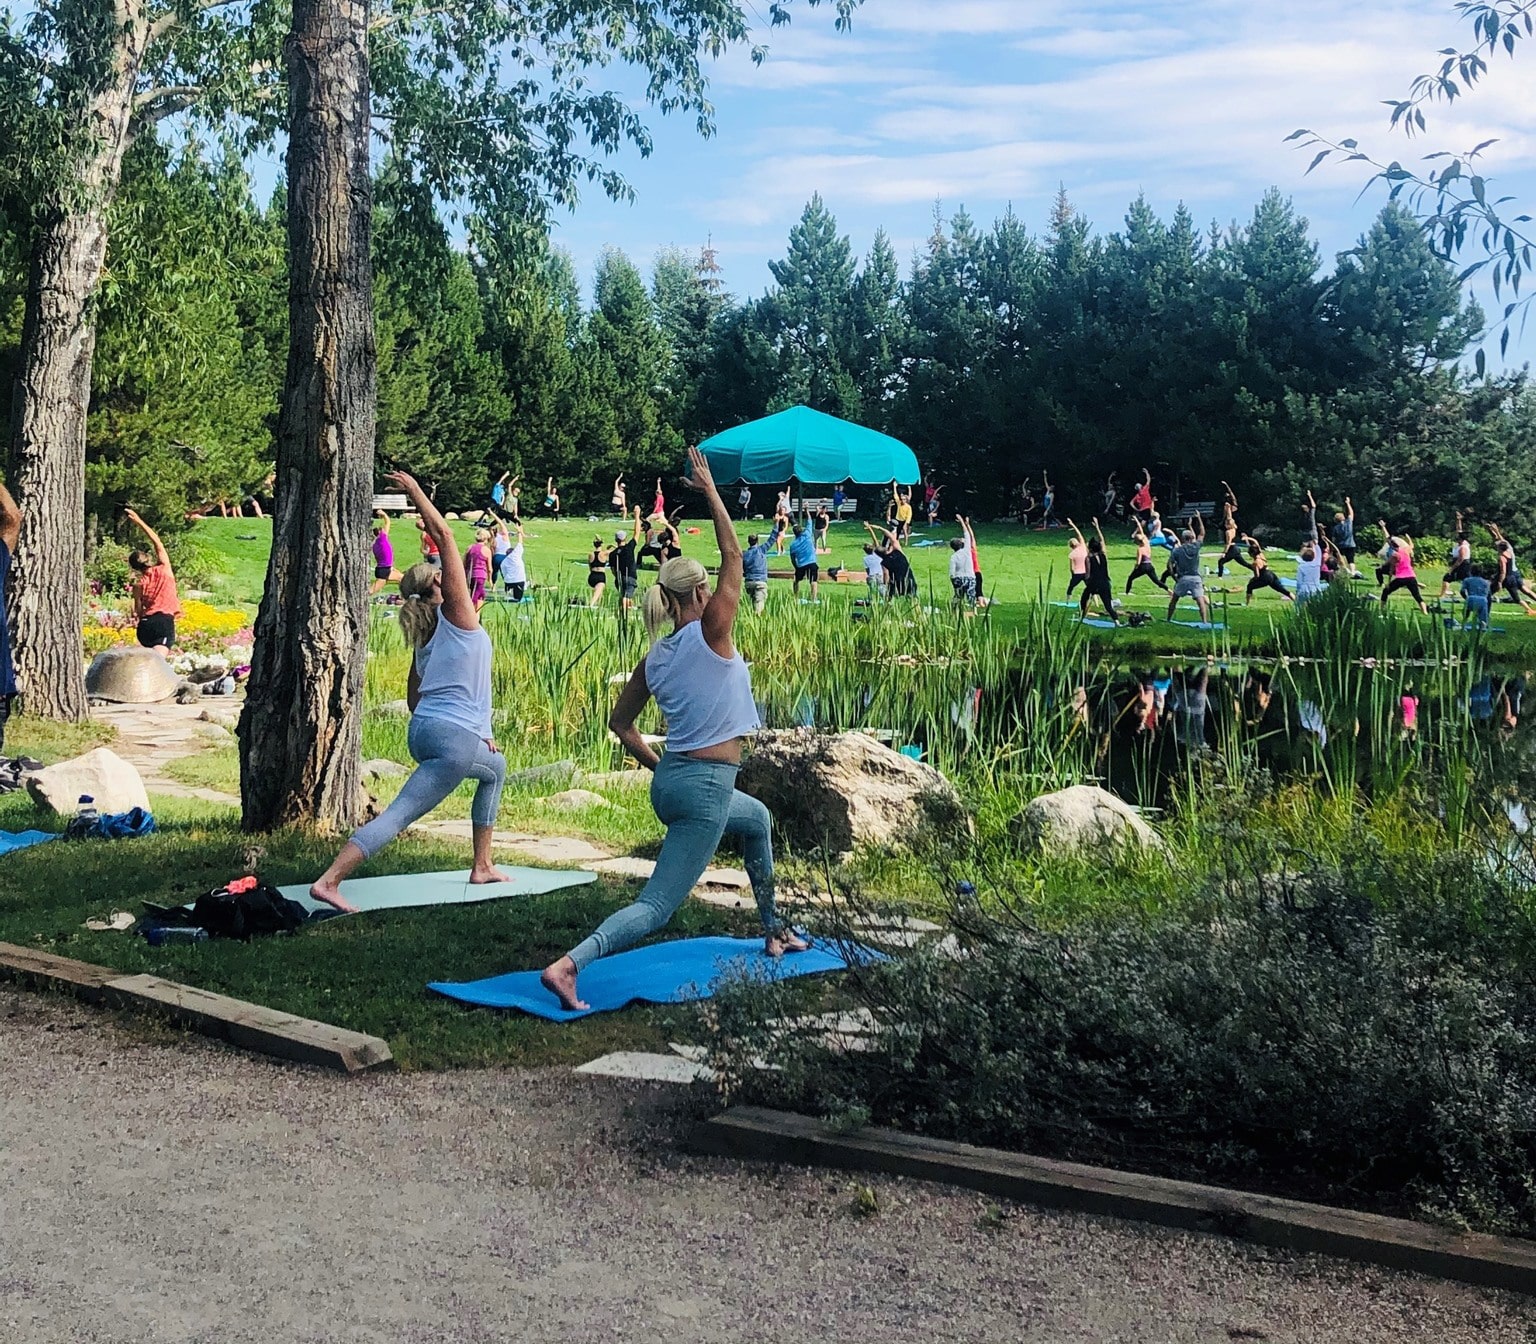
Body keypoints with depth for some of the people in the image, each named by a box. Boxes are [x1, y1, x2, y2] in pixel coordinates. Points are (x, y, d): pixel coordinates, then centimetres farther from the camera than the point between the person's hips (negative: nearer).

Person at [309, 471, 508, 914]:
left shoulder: (424, 633, 19)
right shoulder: (456, 615, -1)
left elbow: (414, 697, 19)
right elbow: (443, 535, -4)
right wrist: (414, 491, 4)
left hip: (422, 731, 9)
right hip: (456, 739, -9)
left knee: (495, 769, 30)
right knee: (397, 815, -3)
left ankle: (482, 867, 30)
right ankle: (328, 881, -14)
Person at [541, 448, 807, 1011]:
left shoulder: (654, 657, 7)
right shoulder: (710, 634, -11)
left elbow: (620, 722, 14)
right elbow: (733, 556, -8)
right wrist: (709, 489, -2)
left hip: (669, 781, 8)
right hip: (706, 787, -8)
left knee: (758, 821, 35)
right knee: (658, 905, -9)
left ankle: (773, 932, 43)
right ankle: (568, 964, -27)